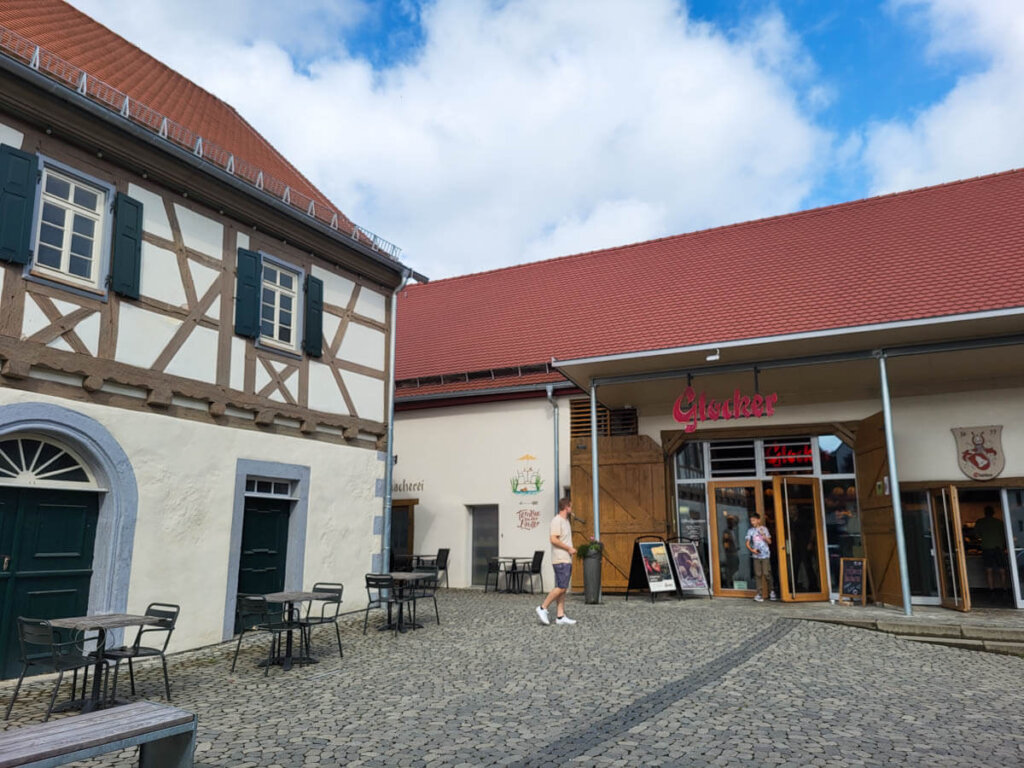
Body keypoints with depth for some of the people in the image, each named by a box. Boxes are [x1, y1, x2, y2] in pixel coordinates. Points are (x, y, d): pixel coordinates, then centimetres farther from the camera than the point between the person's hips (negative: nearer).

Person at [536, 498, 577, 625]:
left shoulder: (566, 521, 18)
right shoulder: (557, 520, -12)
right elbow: (554, 539, -21)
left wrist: (571, 549, 9)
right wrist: (569, 548, -16)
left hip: (567, 560, 10)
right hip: (560, 560, -10)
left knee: (563, 589, 7)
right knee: (561, 587, -12)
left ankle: (560, 616, 8)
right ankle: (543, 608, -4)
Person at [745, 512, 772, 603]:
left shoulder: (764, 529, 3)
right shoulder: (750, 530, 5)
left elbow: (769, 542, 4)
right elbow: (747, 543, 4)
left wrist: (763, 536, -13)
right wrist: (752, 549, -12)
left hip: (765, 555, -1)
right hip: (756, 555, 1)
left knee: (767, 574, -4)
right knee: (758, 575, 0)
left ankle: (770, 591, 14)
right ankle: (759, 594, 3)